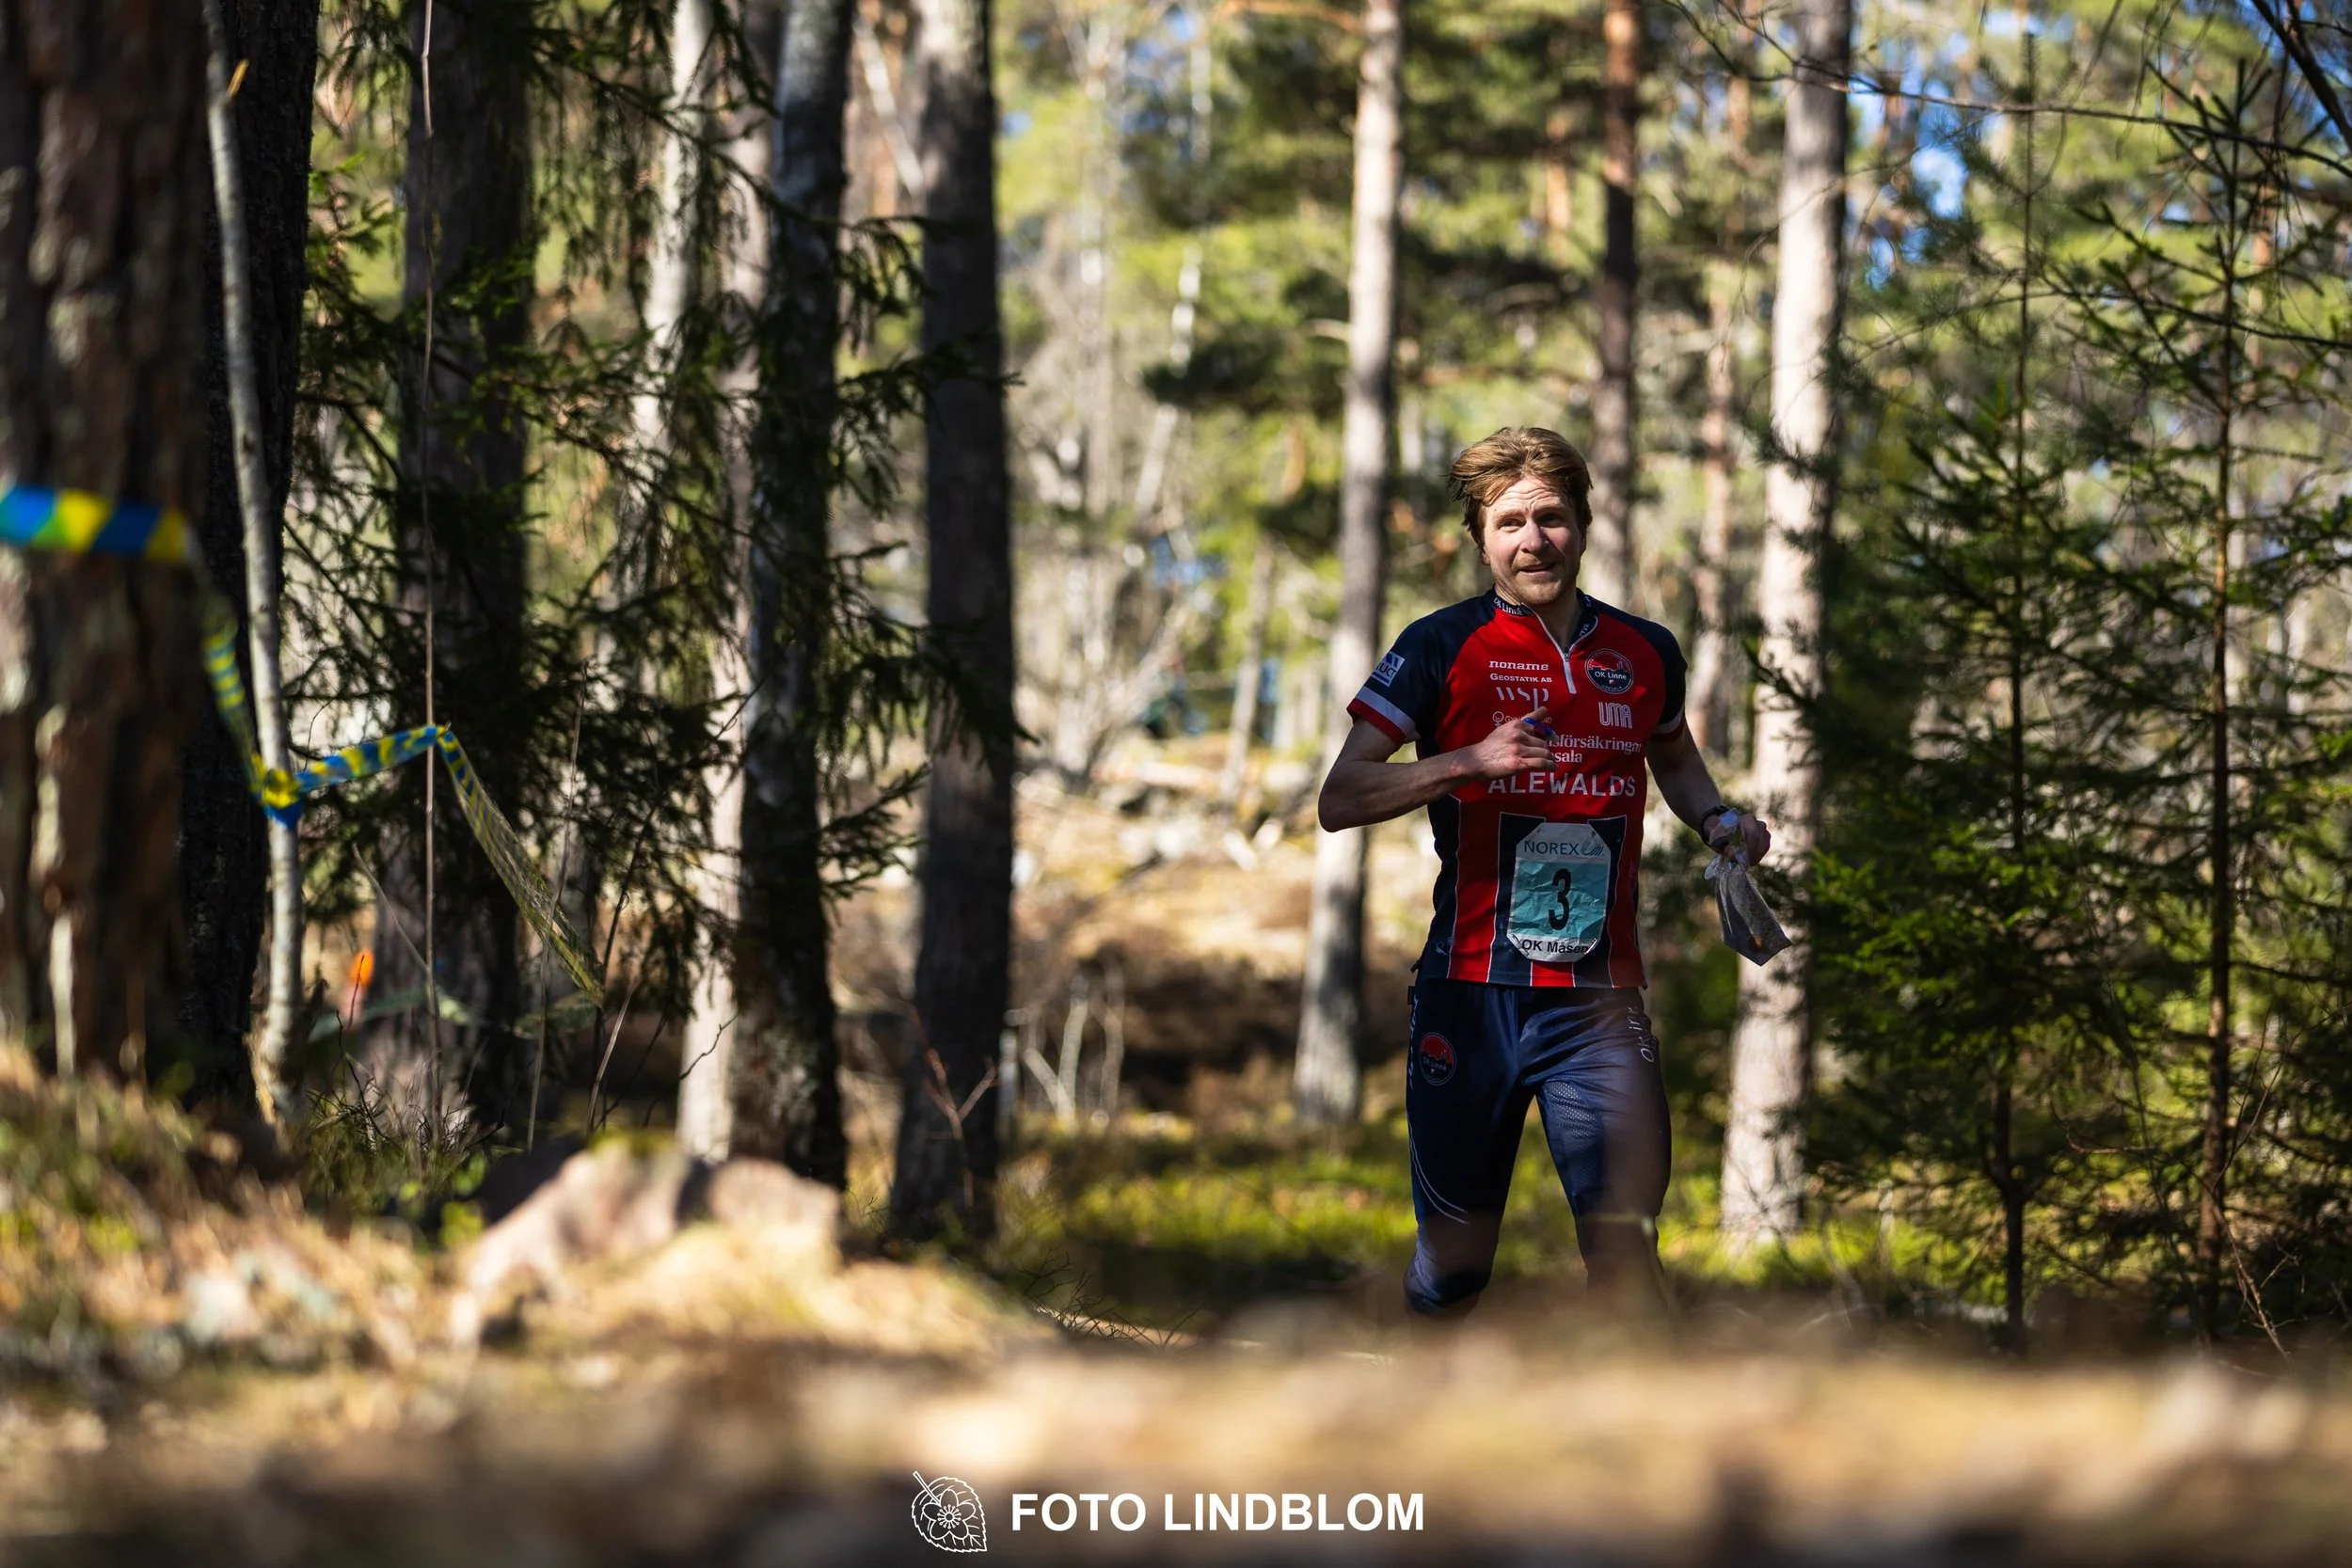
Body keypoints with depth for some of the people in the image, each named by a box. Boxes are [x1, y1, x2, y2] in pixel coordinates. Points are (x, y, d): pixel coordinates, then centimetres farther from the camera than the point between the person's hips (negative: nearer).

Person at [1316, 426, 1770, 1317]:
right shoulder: (1442, 649, -1)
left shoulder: (1646, 653, 9)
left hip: (1601, 997, 2)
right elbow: (1339, 801, -5)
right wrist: (1472, 760, -18)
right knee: (1453, 1259, 7)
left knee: (1625, 1248, -11)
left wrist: (1717, 821, 10)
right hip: (1471, 991, -2)